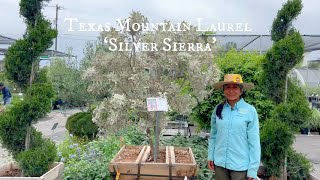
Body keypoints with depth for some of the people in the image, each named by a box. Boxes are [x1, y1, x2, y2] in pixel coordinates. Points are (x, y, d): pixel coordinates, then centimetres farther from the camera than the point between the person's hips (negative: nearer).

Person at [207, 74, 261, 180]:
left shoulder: (250, 111, -10)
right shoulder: (218, 109, 1)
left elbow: (254, 141, -9)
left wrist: (253, 169, -10)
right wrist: (210, 156, 6)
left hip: (240, 166, -3)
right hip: (220, 163, 3)